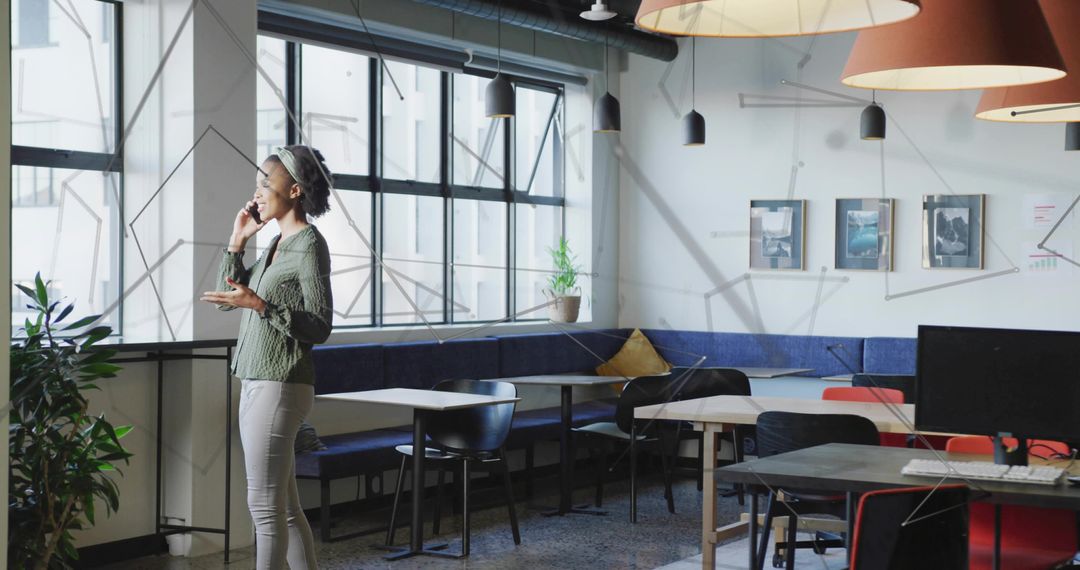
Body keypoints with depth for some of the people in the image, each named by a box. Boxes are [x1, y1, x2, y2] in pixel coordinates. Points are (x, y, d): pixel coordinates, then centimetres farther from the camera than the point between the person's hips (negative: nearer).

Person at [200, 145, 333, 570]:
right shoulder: (277, 243, 16)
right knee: (283, 504, 11)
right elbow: (230, 293, 20)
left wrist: (259, 304, -24)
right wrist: (237, 242, 12)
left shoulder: (310, 245, -10)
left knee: (265, 503, -7)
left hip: (280, 386, -9)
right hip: (258, 383, 9)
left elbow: (320, 327, -15)